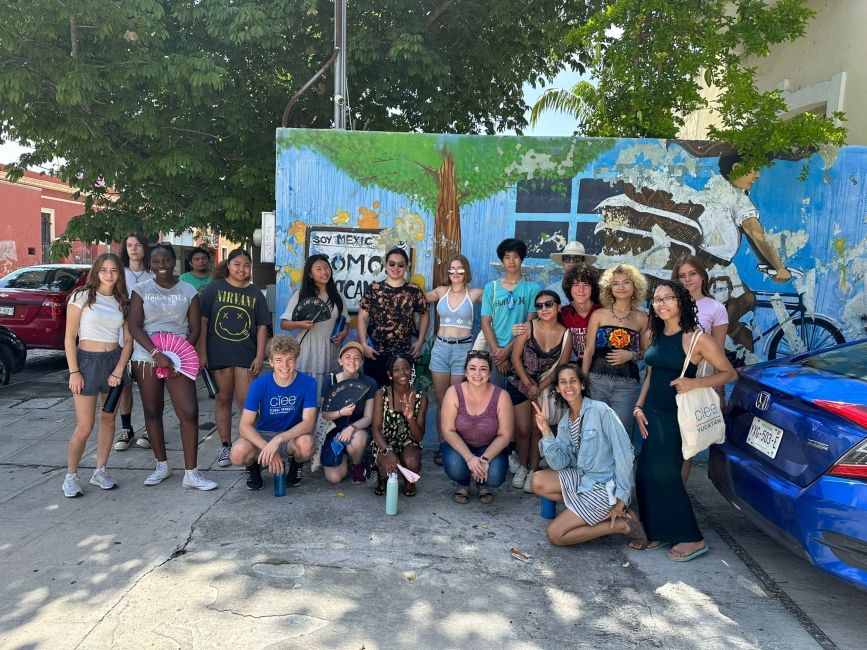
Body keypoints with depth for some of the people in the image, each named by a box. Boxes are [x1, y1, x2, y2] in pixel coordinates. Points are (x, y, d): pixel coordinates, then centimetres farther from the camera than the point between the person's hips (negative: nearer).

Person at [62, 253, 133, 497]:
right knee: (85, 426, -4)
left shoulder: (122, 302, 7)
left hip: (114, 361, 4)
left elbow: (128, 340, 7)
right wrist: (74, 372, -12)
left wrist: (119, 371, -4)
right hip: (87, 361, -4)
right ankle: (71, 476, 13)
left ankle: (100, 471, 23)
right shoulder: (82, 296, -5)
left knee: (108, 419, 10)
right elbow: (70, 337, -6)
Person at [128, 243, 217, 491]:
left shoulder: (188, 291, 5)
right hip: (146, 357, 1)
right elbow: (134, 326, -5)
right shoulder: (141, 290, 4)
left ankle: (191, 473, -3)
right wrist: (157, 354, -17)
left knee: (189, 412, -9)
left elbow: (195, 329, 3)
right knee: (152, 412, 9)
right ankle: (162, 466, 24)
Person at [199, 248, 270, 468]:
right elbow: (202, 321, 1)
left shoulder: (256, 295, 7)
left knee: (246, 401, -2)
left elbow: (262, 327, 6)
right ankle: (225, 446, 19)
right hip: (219, 354, 0)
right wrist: (202, 352, -4)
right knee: (223, 400, 9)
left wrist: (260, 357, -1)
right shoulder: (214, 289, 3)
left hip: (246, 356, 0)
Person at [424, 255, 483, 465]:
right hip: (440, 347, 3)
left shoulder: (475, 294, -1)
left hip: (463, 348, -3)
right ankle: (442, 444, 17)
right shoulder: (441, 292, 7)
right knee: (441, 399, 8)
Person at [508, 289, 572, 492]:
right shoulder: (528, 327, -10)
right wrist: (529, 385, -12)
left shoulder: (565, 335, -7)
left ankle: (533, 471, 14)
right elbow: (516, 357, -8)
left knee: (538, 429, -1)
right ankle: (522, 466, 19)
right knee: (523, 428, -4)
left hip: (546, 386, 1)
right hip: (519, 382, -1)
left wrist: (539, 388, -11)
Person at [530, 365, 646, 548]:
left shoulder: (601, 411, -16)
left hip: (607, 485, -8)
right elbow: (560, 464, -2)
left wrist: (621, 498, -17)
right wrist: (546, 431, -13)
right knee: (538, 481, -11)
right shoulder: (564, 423, 6)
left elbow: (624, 452, -18)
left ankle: (623, 524, 0)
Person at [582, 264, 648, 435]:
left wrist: (631, 355, -5)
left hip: (626, 384, 0)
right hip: (597, 380, 0)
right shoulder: (599, 315, 4)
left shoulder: (641, 318, 6)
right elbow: (589, 351, 4)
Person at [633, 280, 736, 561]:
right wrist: (639, 406, 8)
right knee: (647, 473, 7)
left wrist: (694, 383, -23)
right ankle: (657, 532, 22)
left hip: (676, 415, -6)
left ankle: (691, 539, 11)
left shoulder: (696, 338, -13)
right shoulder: (656, 335, 7)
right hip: (652, 412, 6)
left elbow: (729, 373, -9)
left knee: (664, 474, -4)